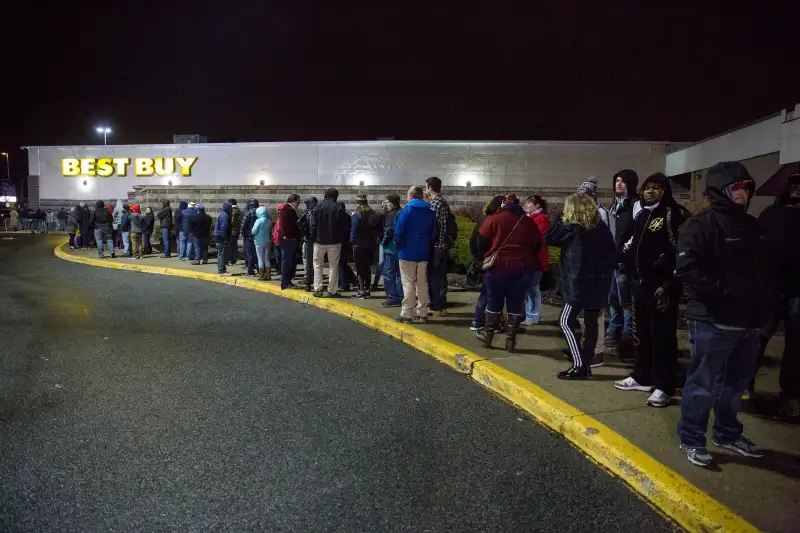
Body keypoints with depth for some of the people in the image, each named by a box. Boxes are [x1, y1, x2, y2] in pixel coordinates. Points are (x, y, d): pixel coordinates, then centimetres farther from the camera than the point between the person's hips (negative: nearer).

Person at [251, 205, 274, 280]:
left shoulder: (259, 221, -15)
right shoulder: (269, 221, 0)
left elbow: (253, 232, -13)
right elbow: (271, 231, 8)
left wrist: (251, 231, 7)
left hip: (259, 242, -5)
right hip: (267, 241, 5)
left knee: (260, 259, 2)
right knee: (267, 259, 12)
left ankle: (261, 276, 4)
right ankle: (268, 275, 14)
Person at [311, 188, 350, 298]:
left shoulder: (319, 206, -5)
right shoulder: (338, 208, -7)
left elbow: (313, 224, -6)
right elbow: (344, 225, -4)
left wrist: (313, 237, 3)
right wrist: (340, 237, 9)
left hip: (320, 240, 1)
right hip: (334, 241, -1)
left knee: (318, 264, 13)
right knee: (333, 266, 7)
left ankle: (318, 290, 6)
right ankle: (332, 291, 6)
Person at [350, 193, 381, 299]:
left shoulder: (356, 215, -14)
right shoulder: (373, 214, 3)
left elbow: (354, 230, -15)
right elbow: (377, 229, 6)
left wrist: (352, 240, 0)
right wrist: (374, 240, 13)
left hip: (359, 245, -5)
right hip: (371, 245, 5)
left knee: (360, 268, 2)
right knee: (368, 268, 13)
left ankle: (361, 291, 1)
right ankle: (367, 290, 18)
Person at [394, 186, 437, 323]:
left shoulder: (407, 210, -10)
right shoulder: (430, 212, 7)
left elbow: (399, 231, -15)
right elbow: (434, 233, 9)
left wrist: (399, 246, 0)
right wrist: (427, 246, 15)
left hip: (408, 253, -5)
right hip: (423, 253, 5)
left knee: (408, 284, -1)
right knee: (422, 283, 11)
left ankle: (407, 314, 0)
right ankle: (422, 313, 15)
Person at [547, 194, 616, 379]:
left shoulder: (570, 227, -7)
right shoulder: (602, 227, 9)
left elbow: (549, 237, 5)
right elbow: (612, 254, 12)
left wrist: (561, 220, 8)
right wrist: (606, 272, 20)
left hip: (579, 282, -6)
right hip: (599, 282, 7)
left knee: (566, 322, 0)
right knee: (592, 323, 11)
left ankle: (579, 365, -6)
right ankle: (587, 364, 16)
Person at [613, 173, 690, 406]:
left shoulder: (675, 215, -9)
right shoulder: (642, 216, 16)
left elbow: (680, 252, -16)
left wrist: (668, 283, -19)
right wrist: (631, 273, 17)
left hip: (661, 285, -8)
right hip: (640, 283, 9)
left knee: (662, 335, -3)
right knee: (641, 332, 15)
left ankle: (664, 386, 5)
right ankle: (642, 377, 28)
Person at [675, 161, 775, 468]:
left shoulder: (752, 226, 15)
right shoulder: (701, 225, -11)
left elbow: (764, 269, 23)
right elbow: (687, 268, -23)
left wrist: (767, 303, 11)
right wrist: (724, 292, -23)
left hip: (749, 321, 8)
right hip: (714, 321, -8)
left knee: (735, 383, 19)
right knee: (703, 383, 2)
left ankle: (727, 434, 36)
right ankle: (691, 440, 16)